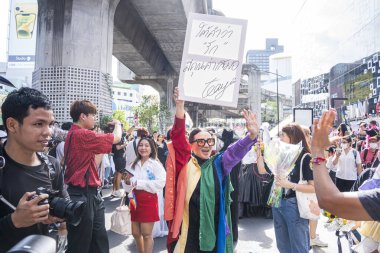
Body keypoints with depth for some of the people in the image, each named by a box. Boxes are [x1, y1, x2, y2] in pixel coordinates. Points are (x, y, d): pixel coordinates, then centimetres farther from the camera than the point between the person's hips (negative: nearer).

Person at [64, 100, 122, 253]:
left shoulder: (73, 134, 13)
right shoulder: (82, 134, -20)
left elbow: (93, 161, 17)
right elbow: (116, 138, -15)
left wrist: (103, 134, 13)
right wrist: (117, 123, 6)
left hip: (89, 193, 10)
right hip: (82, 194, -10)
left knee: (99, 240, 18)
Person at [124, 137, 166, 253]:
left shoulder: (156, 164, -9)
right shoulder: (135, 164, 9)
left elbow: (160, 183, -21)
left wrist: (139, 183, -18)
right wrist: (129, 181, -6)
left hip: (148, 200, -5)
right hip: (135, 199, 6)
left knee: (146, 234, 4)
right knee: (135, 233, 15)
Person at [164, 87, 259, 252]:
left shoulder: (218, 165, 4)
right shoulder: (184, 162, -2)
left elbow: (235, 151, -11)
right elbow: (178, 137, -13)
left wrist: (252, 135, -29)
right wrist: (180, 107, -26)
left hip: (214, 231, 2)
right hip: (187, 232, -2)